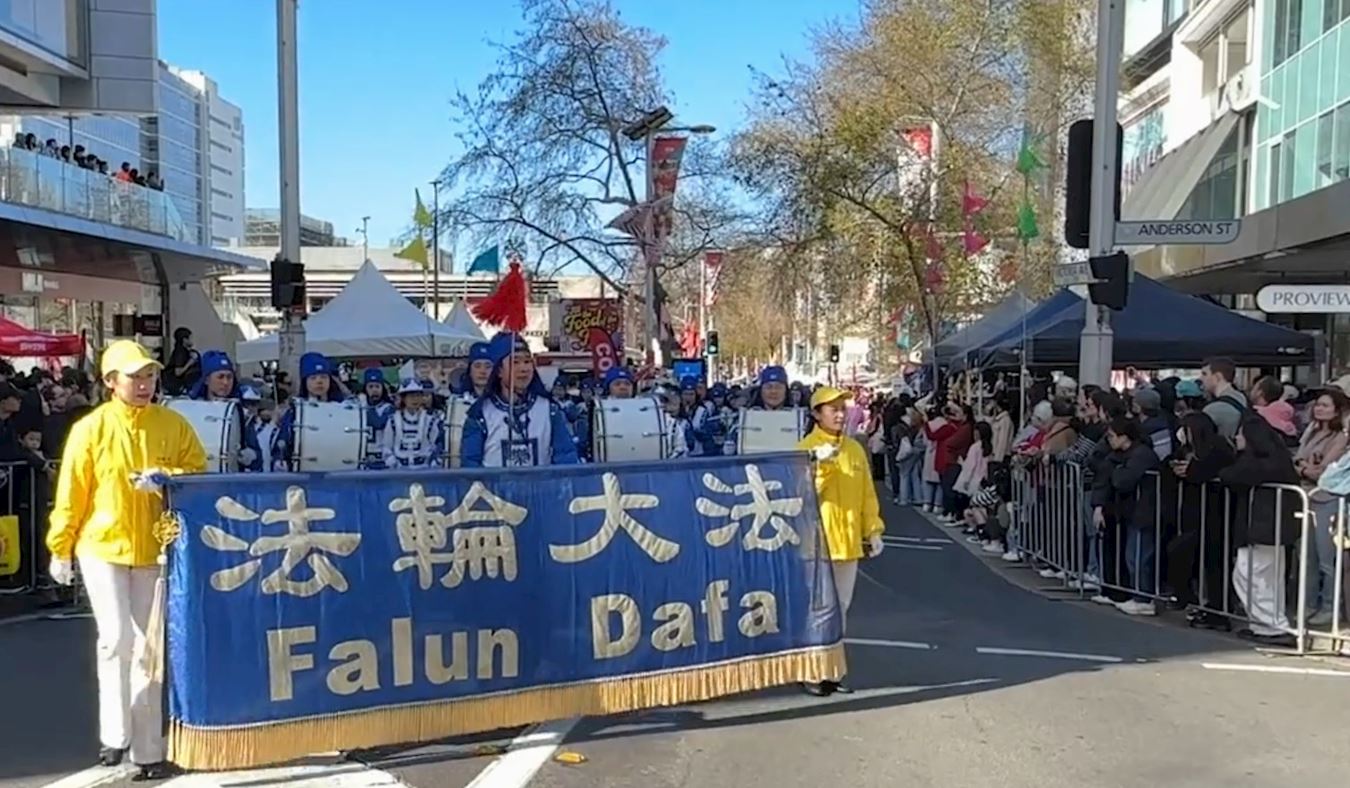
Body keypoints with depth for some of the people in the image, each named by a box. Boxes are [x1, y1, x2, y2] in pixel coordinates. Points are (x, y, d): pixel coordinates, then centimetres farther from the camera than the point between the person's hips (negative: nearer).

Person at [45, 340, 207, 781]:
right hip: (102, 547, -2)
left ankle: (148, 750, 15)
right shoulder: (91, 428, -5)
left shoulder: (173, 425, 0)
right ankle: (115, 734, 7)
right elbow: (71, 492, -2)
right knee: (116, 636, -13)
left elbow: (200, 473, 3)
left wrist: (166, 479, -16)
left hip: (153, 550, 2)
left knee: (145, 647, 7)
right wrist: (60, 549, 1)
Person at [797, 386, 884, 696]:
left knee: (841, 606, 11)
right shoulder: (806, 449, -7)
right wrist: (819, 465, -28)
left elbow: (867, 493, 12)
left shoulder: (855, 448, 10)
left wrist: (873, 530, 7)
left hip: (849, 541, 6)